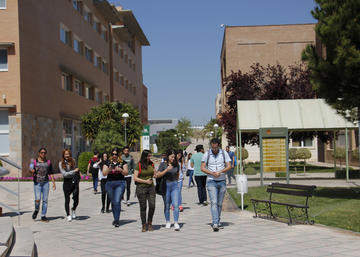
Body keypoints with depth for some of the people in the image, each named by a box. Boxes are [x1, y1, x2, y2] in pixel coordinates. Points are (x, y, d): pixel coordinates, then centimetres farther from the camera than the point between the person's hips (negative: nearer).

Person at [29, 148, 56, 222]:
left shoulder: (48, 162, 9)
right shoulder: (34, 162, 3)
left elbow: (51, 173, 10)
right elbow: (32, 173, -1)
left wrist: (54, 183, 3)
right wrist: (32, 171, -25)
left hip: (45, 183, 2)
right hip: (37, 183, -2)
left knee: (45, 200, 0)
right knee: (37, 199, -13)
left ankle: (43, 216, 7)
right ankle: (36, 210, 17)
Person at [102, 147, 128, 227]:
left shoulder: (123, 162, 5)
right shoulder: (107, 163, 8)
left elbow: (126, 173, 0)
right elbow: (104, 173, -1)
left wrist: (120, 170, -19)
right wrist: (109, 169, -21)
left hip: (120, 183, -2)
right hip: (109, 183, 3)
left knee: (117, 201, -15)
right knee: (113, 202, 11)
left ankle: (117, 220, -13)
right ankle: (115, 219, 24)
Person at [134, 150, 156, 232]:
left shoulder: (151, 164, 7)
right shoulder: (139, 165, -7)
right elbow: (135, 178, -8)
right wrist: (145, 181, -14)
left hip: (151, 187, 3)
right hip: (141, 188, -3)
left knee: (152, 206, -6)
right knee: (143, 207, 3)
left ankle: (149, 223, 13)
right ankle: (144, 225, 15)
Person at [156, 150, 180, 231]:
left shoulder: (176, 165, 5)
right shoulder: (163, 164, -4)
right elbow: (158, 175, -12)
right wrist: (166, 170, -21)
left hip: (174, 185, 2)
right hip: (165, 185, -1)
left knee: (176, 205, -10)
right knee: (167, 205, 9)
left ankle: (176, 223, -9)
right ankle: (168, 222, 24)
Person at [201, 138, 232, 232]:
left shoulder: (224, 153, 1)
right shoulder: (207, 154, -1)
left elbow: (229, 166, -3)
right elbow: (202, 168, -2)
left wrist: (220, 172, -19)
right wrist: (212, 173, -17)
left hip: (222, 181, 2)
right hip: (211, 182, -2)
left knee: (219, 203, 9)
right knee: (214, 202, -12)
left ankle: (218, 221, 26)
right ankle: (215, 223, -18)